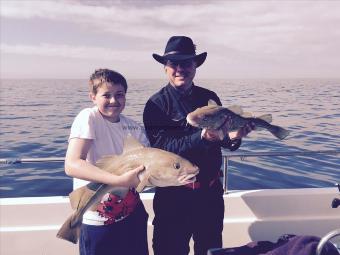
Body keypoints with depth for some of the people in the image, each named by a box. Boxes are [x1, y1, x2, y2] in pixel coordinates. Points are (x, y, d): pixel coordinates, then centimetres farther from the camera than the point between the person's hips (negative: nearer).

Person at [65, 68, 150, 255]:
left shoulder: (133, 127, 0)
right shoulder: (88, 118, -16)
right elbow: (72, 165, -27)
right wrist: (121, 180, -36)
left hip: (132, 213, 5)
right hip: (97, 220, -5)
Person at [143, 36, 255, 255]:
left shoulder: (210, 97, 3)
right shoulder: (156, 104, -10)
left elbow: (226, 143, 5)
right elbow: (163, 148, -22)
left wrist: (233, 137, -19)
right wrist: (202, 137, -34)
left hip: (211, 191, 5)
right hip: (174, 195, -4)